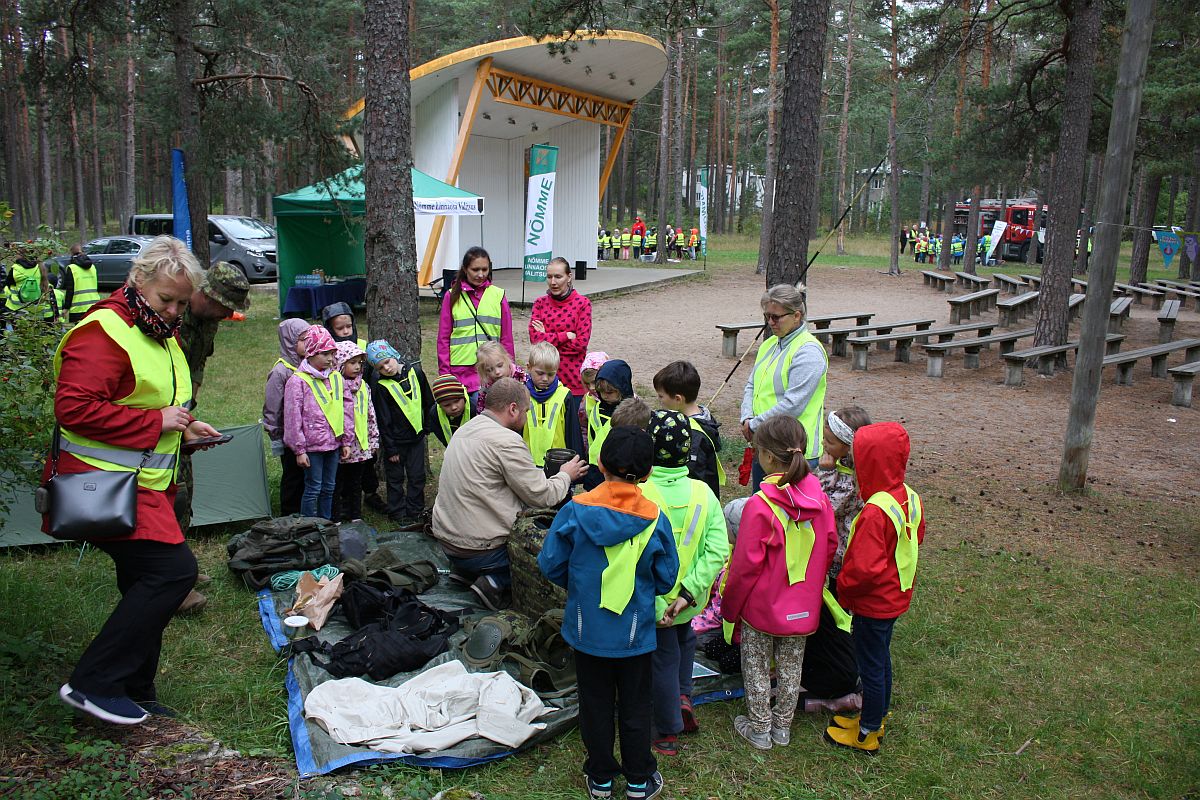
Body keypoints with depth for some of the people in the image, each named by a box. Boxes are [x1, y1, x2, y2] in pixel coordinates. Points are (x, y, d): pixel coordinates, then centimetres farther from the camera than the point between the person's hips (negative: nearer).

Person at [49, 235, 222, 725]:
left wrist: (184, 427, 12)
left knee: (146, 586, 14)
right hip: (105, 485, -10)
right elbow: (74, 408, -24)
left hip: (143, 484, 10)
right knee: (174, 569, -17)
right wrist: (156, 422, -21)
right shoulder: (105, 332, -15)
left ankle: (134, 694, 27)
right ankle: (93, 683, -5)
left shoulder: (162, 336, 17)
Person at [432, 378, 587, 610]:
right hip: (479, 551, -9)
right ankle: (498, 582, -4)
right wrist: (565, 475, 6)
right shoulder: (507, 440, -18)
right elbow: (541, 496, -12)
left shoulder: (465, 429, 10)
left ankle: (465, 572, 13)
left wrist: (550, 473, 16)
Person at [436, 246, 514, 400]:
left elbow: (506, 337, 8)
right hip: (460, 369, 1)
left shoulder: (498, 295, 5)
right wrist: (444, 372, 1)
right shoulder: (452, 296, 5)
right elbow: (443, 338, 7)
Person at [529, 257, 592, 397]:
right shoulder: (540, 303, 6)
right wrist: (566, 336, -12)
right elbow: (535, 338, -6)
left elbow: (581, 343, -10)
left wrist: (547, 338, -7)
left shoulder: (582, 303, -2)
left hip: (573, 378, -2)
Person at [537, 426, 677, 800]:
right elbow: (666, 579, -5)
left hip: (587, 631, 0)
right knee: (635, 708, 18)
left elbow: (550, 564, -7)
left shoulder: (575, 511, -17)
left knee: (596, 706, 18)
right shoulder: (654, 519, -15)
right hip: (635, 634, 0)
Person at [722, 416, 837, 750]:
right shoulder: (820, 499, -9)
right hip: (803, 607, 5)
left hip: (761, 606, -5)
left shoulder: (759, 505, -25)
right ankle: (782, 727, 35)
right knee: (791, 667, 20)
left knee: (756, 668, 15)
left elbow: (746, 564, -19)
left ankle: (759, 729, 28)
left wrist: (729, 606, -4)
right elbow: (829, 548, 4)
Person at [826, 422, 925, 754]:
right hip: (896, 596, 9)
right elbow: (917, 539, 12)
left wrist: (843, 588, -14)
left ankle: (867, 734, 26)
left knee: (871, 666, 8)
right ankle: (877, 718, 41)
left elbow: (864, 568, -31)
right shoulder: (910, 497, -4)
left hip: (873, 602, -9)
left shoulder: (876, 511, -32)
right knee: (881, 658, 24)